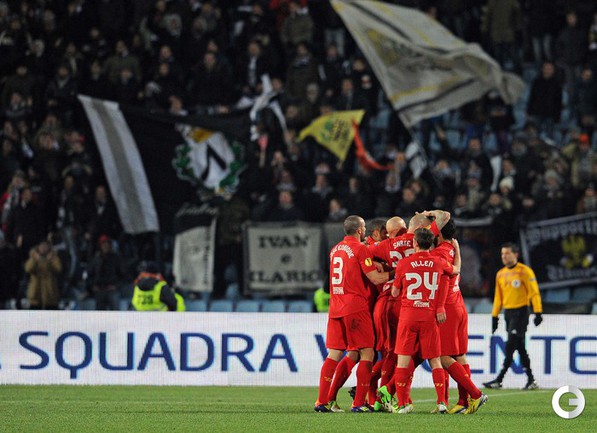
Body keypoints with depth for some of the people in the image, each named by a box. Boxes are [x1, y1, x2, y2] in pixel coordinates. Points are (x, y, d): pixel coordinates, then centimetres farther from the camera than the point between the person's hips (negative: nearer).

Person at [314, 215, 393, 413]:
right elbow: (375, 278, -10)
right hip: (355, 306, -7)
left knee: (334, 354, 7)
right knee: (367, 353, -1)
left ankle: (323, 401, 2)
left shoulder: (335, 250, 16)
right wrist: (394, 272, 4)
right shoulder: (360, 249, -7)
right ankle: (359, 403, -6)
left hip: (335, 307, 7)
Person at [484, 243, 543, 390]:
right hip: (508, 312, 7)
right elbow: (498, 296, 19)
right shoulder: (500, 274, 13)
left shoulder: (525, 271, -8)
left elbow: (534, 292, -10)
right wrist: (495, 316, 15)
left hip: (520, 312, -7)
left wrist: (537, 313, -16)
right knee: (520, 348, 8)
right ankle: (531, 380, 12)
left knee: (510, 346, -12)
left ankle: (499, 380, -14)